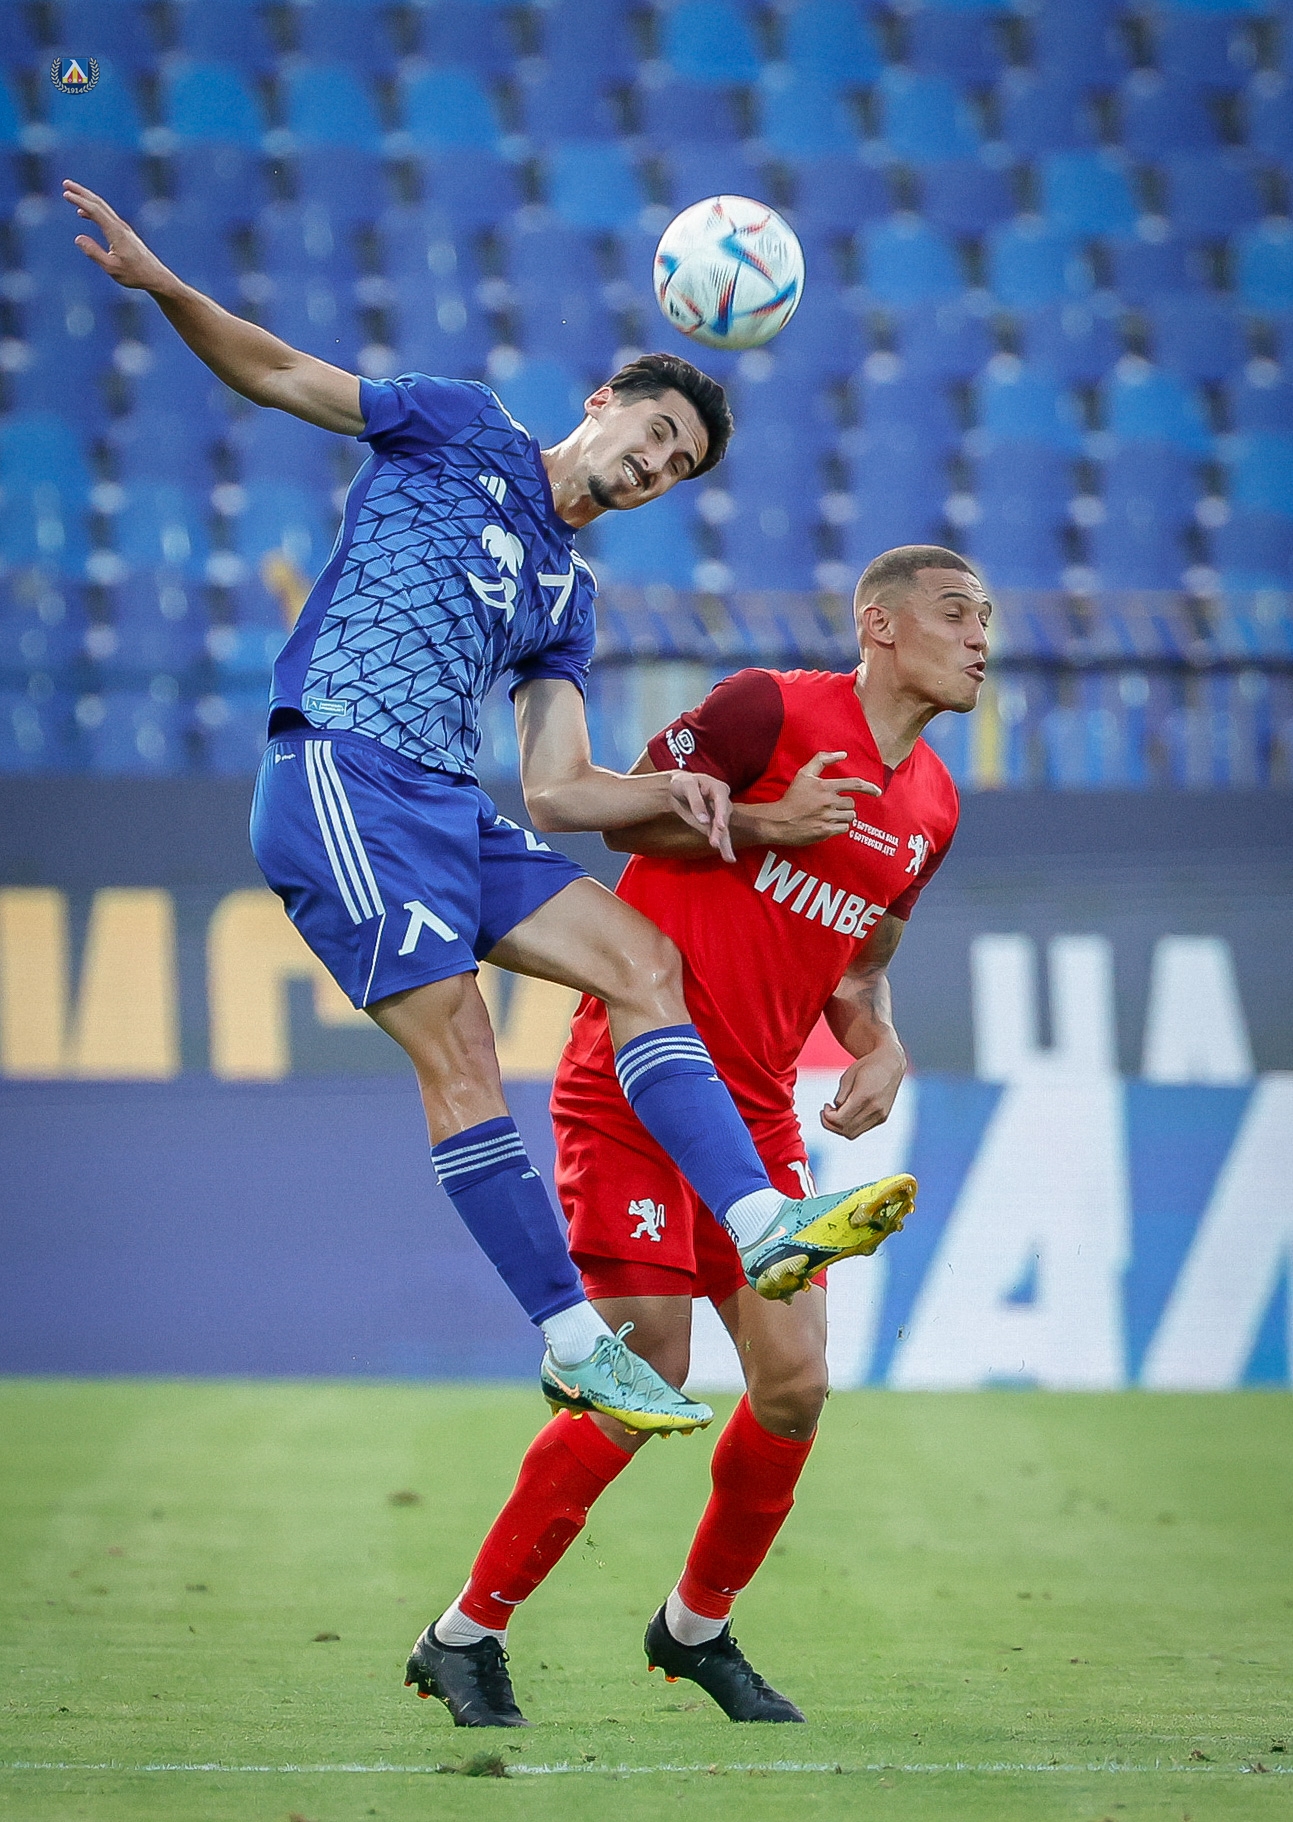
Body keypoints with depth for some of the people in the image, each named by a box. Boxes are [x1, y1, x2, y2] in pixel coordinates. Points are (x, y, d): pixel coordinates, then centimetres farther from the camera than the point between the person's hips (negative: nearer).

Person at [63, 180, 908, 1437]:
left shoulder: (565, 598, 23)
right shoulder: (463, 431, 8)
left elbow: (553, 792, 16)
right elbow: (274, 373, 3)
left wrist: (671, 795, -3)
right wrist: (162, 286, -15)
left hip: (450, 810, 8)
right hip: (346, 776, -8)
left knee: (643, 962, -4)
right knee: (457, 1052, -13)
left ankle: (762, 1225, -12)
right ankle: (573, 1344, -12)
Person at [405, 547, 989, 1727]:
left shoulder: (930, 808, 11)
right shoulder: (775, 709, -10)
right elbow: (628, 810, -5)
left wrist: (880, 1051, 3)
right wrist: (768, 821, -18)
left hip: (756, 1112, 7)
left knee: (795, 1385, -1)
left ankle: (698, 1627, 22)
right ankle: (466, 1634, 4)